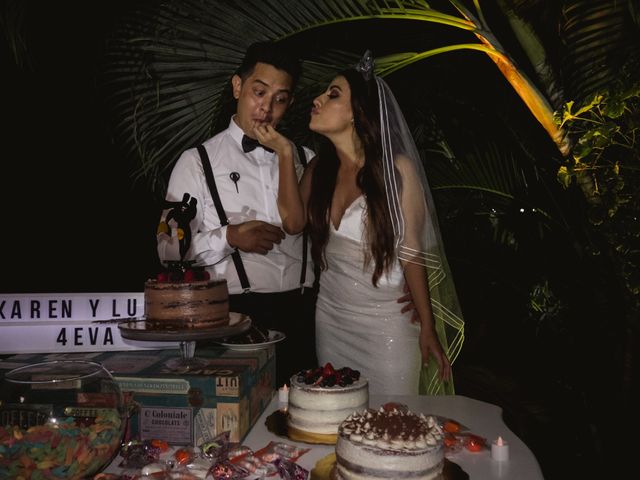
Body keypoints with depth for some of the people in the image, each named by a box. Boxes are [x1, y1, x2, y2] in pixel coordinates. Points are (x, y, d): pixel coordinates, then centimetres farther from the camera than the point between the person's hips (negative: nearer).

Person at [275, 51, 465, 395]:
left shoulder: (396, 169, -11)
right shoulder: (319, 168, 4)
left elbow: (411, 252, -10)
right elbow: (293, 222, -12)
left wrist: (428, 330, -9)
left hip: (387, 322, -5)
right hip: (331, 317, 5)